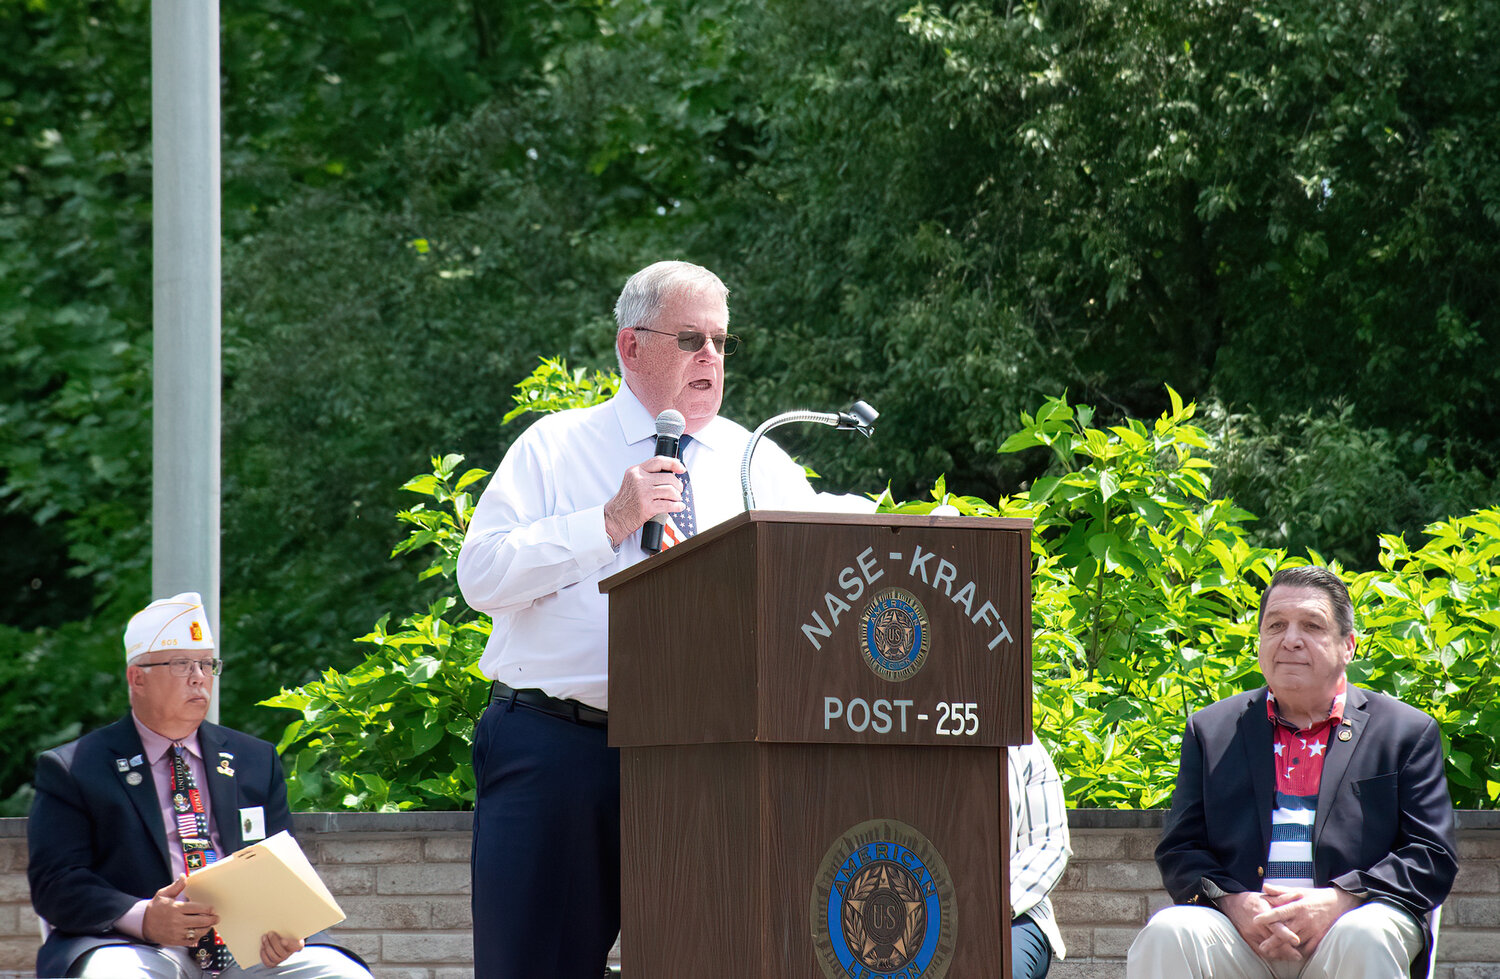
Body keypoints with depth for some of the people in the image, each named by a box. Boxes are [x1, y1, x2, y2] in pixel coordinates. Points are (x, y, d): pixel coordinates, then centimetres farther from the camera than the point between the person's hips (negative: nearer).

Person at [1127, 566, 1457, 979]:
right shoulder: (1212, 730, 19)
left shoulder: (1407, 732, 14)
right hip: (1243, 931, 1)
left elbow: (1433, 856, 4)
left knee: (1366, 939, -36)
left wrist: (1338, 900, -13)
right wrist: (1231, 902, -11)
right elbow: (1178, 852, 13)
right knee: (1167, 934, -31)